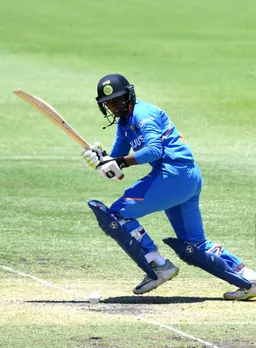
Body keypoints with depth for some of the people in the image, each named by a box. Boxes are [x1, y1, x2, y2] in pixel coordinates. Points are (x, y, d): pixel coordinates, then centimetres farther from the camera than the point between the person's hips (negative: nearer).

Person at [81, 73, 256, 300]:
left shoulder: (142, 113, -8)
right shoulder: (124, 121, 21)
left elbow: (154, 150, -21)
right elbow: (117, 158, 17)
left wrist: (121, 162, -27)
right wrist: (100, 158, -4)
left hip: (175, 172, -11)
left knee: (117, 215, -11)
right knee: (193, 246, 13)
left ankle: (159, 268, -10)